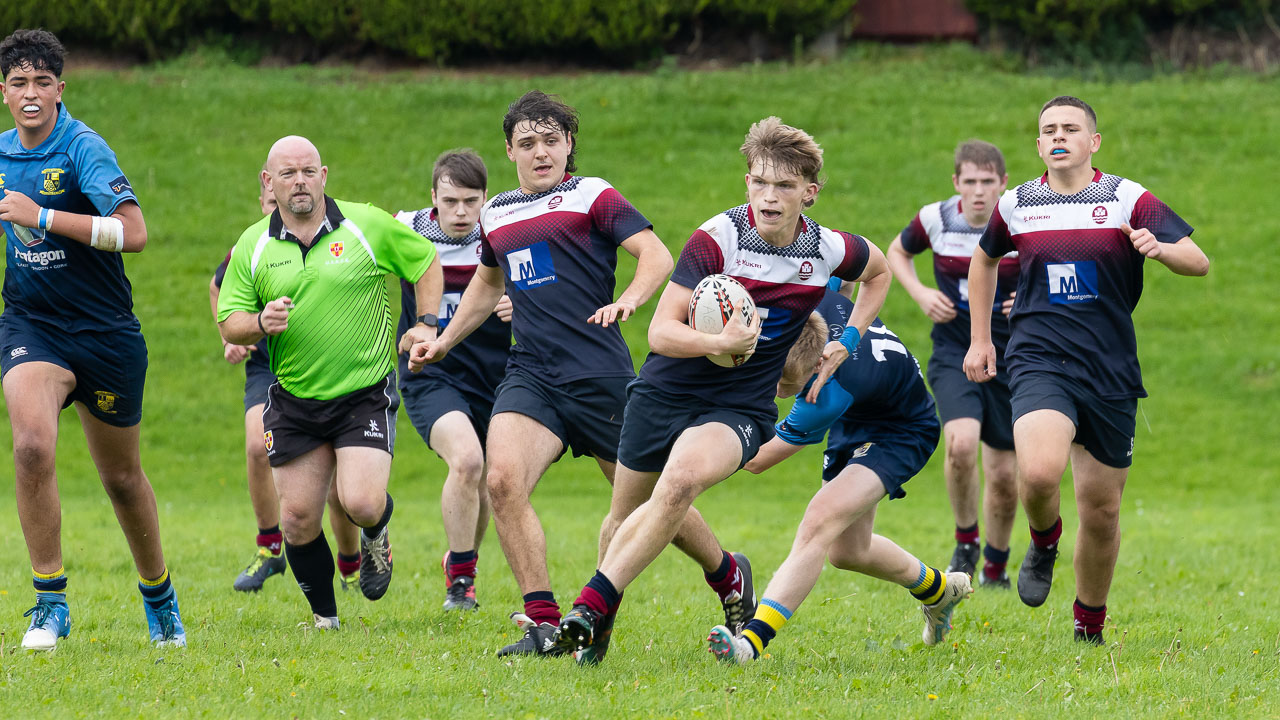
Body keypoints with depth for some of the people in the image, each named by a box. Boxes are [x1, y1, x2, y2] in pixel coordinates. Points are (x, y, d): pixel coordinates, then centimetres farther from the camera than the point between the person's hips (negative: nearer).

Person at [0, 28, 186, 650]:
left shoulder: (83, 148, -15)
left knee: (120, 475, 12)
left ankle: (158, 594, 36)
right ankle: (50, 603, -16)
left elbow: (133, 232, -27)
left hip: (105, 331, -3)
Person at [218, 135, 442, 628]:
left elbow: (426, 261, 10)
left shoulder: (367, 225, -3)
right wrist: (261, 323, -19)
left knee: (361, 504, -19)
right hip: (294, 402, 3)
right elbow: (229, 324, 3)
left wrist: (427, 325, 0)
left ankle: (375, 535, 18)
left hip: (365, 396, -3)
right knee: (298, 520, -1)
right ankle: (325, 618, 19)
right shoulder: (252, 246, 2)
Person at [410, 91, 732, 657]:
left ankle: (728, 580, 33)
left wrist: (627, 301, -26)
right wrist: (443, 340, 33)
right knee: (503, 479, -21)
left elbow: (656, 255, -8)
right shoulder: (496, 214, 18)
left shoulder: (591, 196, 1)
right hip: (530, 374, 4)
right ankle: (543, 623, -17)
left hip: (600, 374, -4)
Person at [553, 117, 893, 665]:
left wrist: (847, 341, 11)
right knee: (626, 517, 11)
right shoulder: (717, 238, -14)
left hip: (741, 408, 0)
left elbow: (879, 271, 23)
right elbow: (661, 332, -18)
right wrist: (722, 342, -36)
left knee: (680, 481, -31)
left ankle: (595, 605, -28)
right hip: (666, 392, 0)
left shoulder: (827, 251, -3)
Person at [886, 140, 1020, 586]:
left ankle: (995, 568, 30)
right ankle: (966, 543, -1)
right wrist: (920, 294, -4)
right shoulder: (935, 219, -7)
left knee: (1004, 475, 5)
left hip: (1010, 358, 0)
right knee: (961, 444, -26)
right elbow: (897, 252, 15)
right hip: (954, 353, 0)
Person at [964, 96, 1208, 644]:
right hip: (1039, 364, 0)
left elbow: (1198, 263, -4)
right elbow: (984, 259, 28)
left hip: (1110, 370, 0)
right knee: (1039, 471, -28)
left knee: (1102, 510, 5)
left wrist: (1160, 248, -26)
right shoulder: (1016, 205, 7)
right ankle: (1043, 541, 7)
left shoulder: (1126, 200, 0)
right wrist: (980, 339, 23)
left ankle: (1090, 628, 27)